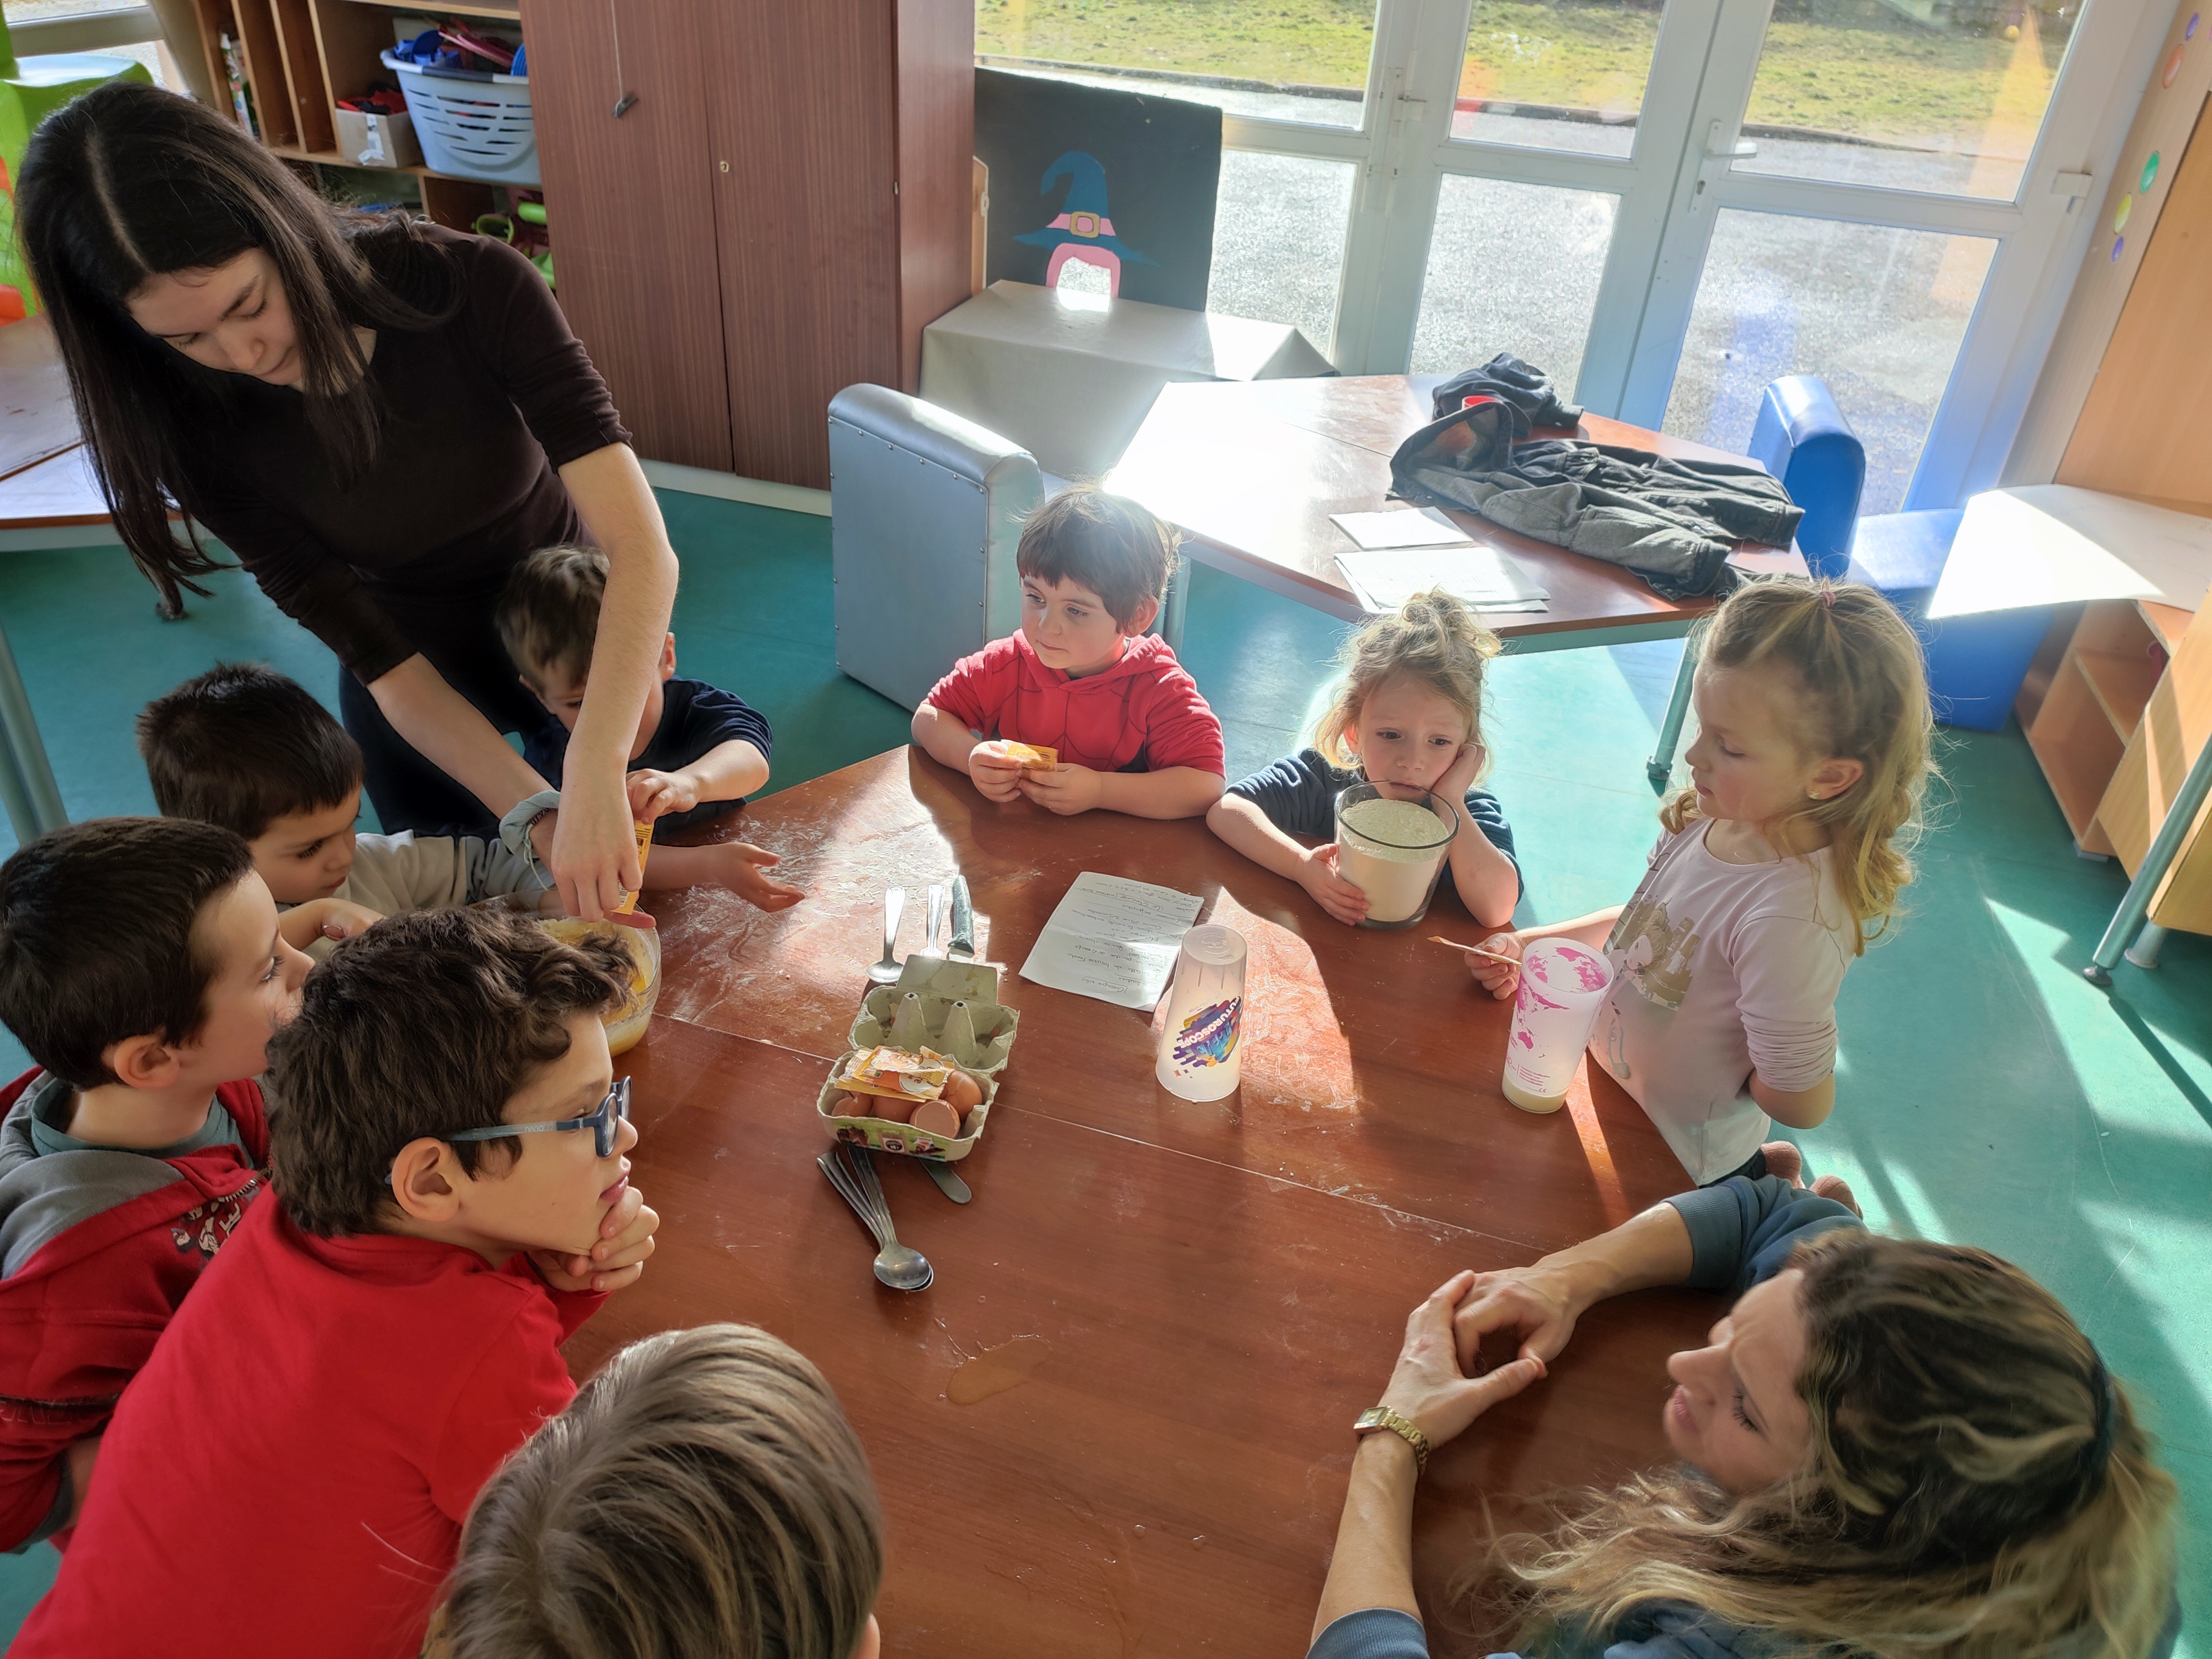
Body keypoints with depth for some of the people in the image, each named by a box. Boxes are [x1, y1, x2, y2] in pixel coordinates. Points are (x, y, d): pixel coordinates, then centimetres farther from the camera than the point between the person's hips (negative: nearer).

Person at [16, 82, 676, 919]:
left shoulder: (472, 284, -29)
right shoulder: (201, 432, -22)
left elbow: (641, 547, -40)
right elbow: (391, 669, -22)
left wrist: (593, 781, -52)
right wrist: (539, 817, -36)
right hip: (421, 704, 1)